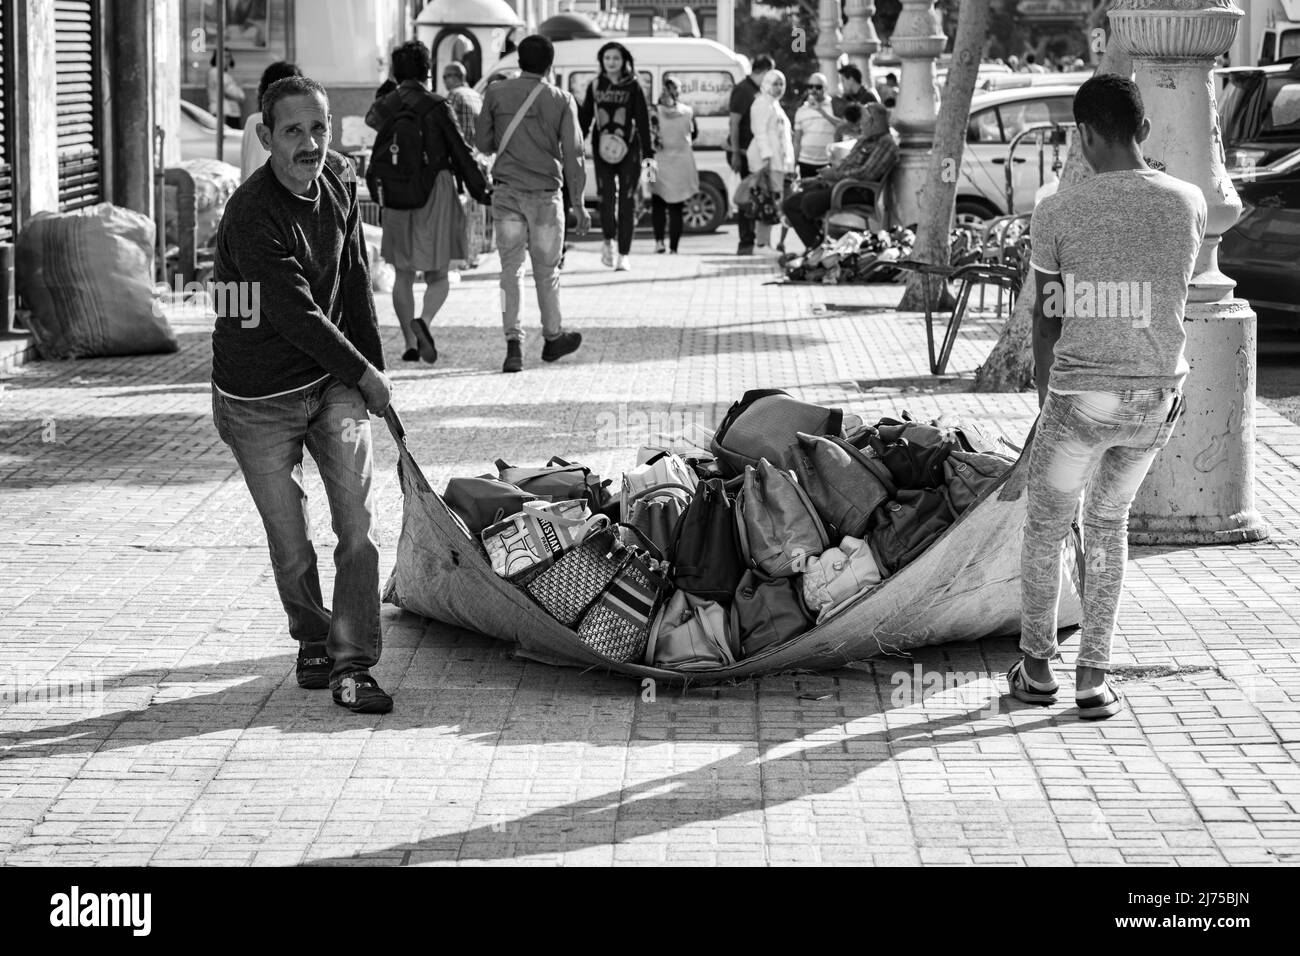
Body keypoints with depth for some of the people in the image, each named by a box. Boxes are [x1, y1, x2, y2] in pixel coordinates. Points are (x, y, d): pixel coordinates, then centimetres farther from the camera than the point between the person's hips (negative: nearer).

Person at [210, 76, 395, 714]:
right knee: (289, 540, 5)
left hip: (334, 382, 5)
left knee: (358, 522, -8)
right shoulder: (252, 214, -22)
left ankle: (351, 663, -4)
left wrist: (372, 370, 14)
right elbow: (297, 314, -22)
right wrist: (364, 373, -13)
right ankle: (312, 639, 31)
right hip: (258, 398, -5)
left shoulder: (339, 193, 1)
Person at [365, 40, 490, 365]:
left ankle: (410, 343, 12)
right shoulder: (436, 106, -9)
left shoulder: (385, 106, 0)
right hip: (435, 192, -3)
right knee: (438, 275, 5)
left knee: (402, 275, 13)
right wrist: (480, 190, 0)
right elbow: (460, 151, -7)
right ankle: (424, 321, -22)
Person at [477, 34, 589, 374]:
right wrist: (579, 204, -1)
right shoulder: (561, 101, -3)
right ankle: (553, 338, 27)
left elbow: (484, 144, 7)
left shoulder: (496, 94, 0)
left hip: (506, 192, 1)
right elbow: (572, 155, -4)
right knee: (547, 269, 13)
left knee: (510, 268, 3)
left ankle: (513, 342, -8)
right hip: (545, 195, -1)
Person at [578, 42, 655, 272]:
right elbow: (584, 119, 12)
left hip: (628, 150, -1)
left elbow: (643, 121, -1)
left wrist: (648, 154, -7)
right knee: (607, 196, -10)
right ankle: (608, 241, 16)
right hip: (602, 149, 1)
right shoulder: (594, 87, 8)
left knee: (627, 201, -2)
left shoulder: (633, 87, 1)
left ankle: (624, 255, 5)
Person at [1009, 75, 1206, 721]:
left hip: (1080, 394, -3)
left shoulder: (1057, 213, -10)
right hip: (1159, 394, 3)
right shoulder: (1188, 203, -3)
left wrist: (1046, 396, 16)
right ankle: (1093, 679, 18)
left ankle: (1037, 667, 30)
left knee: (1046, 526, 19)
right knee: (1108, 523, 21)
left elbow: (1046, 317, 2)